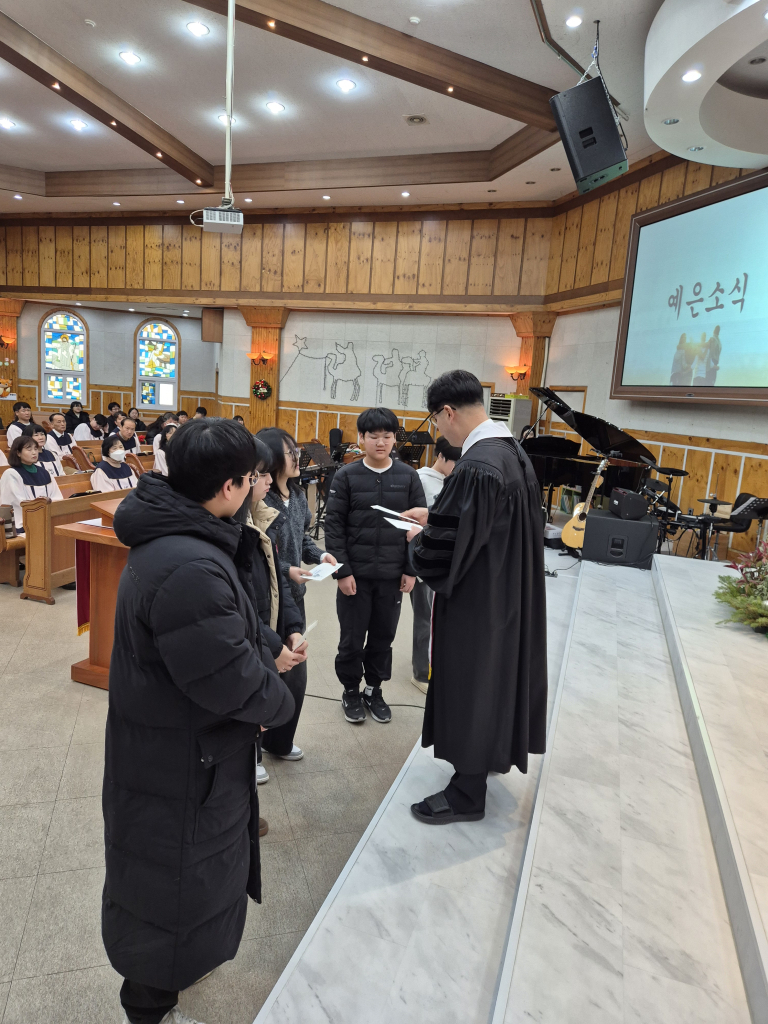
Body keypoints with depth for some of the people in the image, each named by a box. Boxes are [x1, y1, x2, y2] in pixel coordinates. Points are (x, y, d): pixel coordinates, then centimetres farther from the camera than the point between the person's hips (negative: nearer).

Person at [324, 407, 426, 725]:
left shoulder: (408, 476, 0)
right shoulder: (346, 476, -4)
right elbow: (334, 526, -6)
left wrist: (411, 570, -1)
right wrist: (342, 571, -11)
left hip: (392, 575, 2)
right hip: (355, 574, -1)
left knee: (383, 637, 12)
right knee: (352, 638, 9)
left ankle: (374, 690, 32)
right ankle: (351, 691, 30)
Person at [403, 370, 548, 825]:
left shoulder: (477, 467, -28)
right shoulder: (511, 449, 2)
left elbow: (448, 545, -24)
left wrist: (418, 539, -4)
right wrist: (434, 515, 13)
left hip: (477, 602, -9)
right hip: (508, 591, 9)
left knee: (471, 686, 6)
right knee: (494, 678, 24)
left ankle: (467, 794, 23)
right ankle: (496, 753, 44)